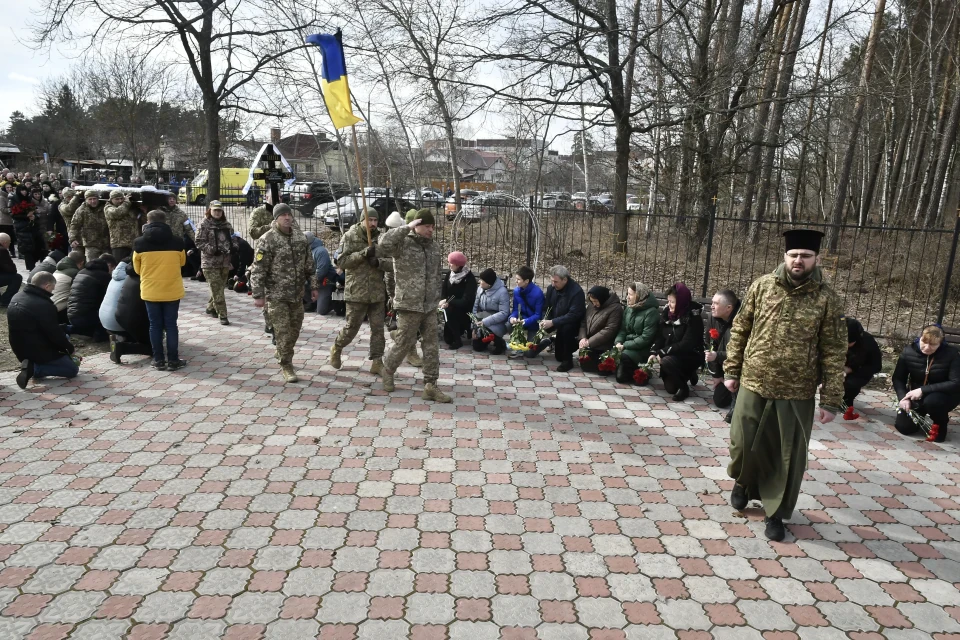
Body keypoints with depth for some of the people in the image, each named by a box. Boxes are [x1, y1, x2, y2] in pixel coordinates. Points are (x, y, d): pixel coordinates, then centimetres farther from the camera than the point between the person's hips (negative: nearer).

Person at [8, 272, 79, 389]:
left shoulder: (17, 297, 3)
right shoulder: (44, 305, -26)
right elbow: (55, 334, -20)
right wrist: (69, 347, 0)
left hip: (20, 349, 9)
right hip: (39, 351, -9)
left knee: (64, 337, 28)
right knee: (73, 369, 2)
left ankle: (32, 363, 13)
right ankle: (33, 368, -13)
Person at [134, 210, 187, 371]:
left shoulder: (139, 243, -6)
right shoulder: (177, 242, -7)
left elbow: (137, 269, 7)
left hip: (150, 291, 0)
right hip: (172, 290, 0)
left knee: (155, 325, 9)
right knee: (171, 325, 7)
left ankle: (159, 361, 13)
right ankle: (173, 360, 10)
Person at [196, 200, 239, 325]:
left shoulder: (227, 224, 10)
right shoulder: (204, 225, -5)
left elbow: (233, 238, 19)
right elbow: (199, 242, -9)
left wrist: (234, 246, -3)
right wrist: (213, 249, -21)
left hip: (225, 261, 6)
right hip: (210, 262, -5)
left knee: (220, 287, 15)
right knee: (217, 290, -8)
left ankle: (211, 307, 36)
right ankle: (223, 315, -6)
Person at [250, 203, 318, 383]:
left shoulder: (300, 236, 5)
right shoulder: (267, 240, -12)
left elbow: (309, 264, 12)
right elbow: (258, 270, -13)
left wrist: (313, 287, 10)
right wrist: (258, 295, -16)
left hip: (297, 293, 6)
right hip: (276, 295, -5)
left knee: (294, 329, 14)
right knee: (283, 331, -3)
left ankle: (282, 355, 37)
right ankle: (286, 366, 9)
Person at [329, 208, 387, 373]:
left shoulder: (381, 238, 6)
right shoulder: (349, 236, -3)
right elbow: (341, 261, -10)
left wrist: (379, 262, -13)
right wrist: (363, 254, -21)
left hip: (377, 291, 3)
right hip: (356, 291, -3)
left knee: (378, 328, 4)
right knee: (352, 327, 6)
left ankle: (377, 362, 11)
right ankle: (336, 349, 32)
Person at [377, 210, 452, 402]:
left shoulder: (433, 246, 11)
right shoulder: (403, 243, -10)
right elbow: (382, 246, -30)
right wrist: (406, 228, -25)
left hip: (430, 306, 6)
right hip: (409, 305, -6)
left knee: (432, 346, 5)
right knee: (404, 344, 4)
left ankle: (430, 386, 11)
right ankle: (388, 370, 32)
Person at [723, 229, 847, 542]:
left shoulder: (826, 298, -7)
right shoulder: (762, 286, -1)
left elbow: (834, 352, -5)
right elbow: (740, 330, 6)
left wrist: (831, 400, -8)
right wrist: (731, 370, 4)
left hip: (797, 393, -1)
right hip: (754, 384, 1)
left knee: (788, 456, 8)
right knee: (744, 443, 12)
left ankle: (776, 513, 26)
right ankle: (743, 483, 42)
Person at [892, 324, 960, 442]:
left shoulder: (951, 353, -19)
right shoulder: (908, 351, -12)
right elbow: (898, 378, -6)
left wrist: (923, 390, -32)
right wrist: (903, 397, -24)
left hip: (945, 395, -3)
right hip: (916, 396, 3)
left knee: (931, 401, -38)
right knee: (903, 427, -12)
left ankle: (941, 423, -3)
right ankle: (920, 416, 25)